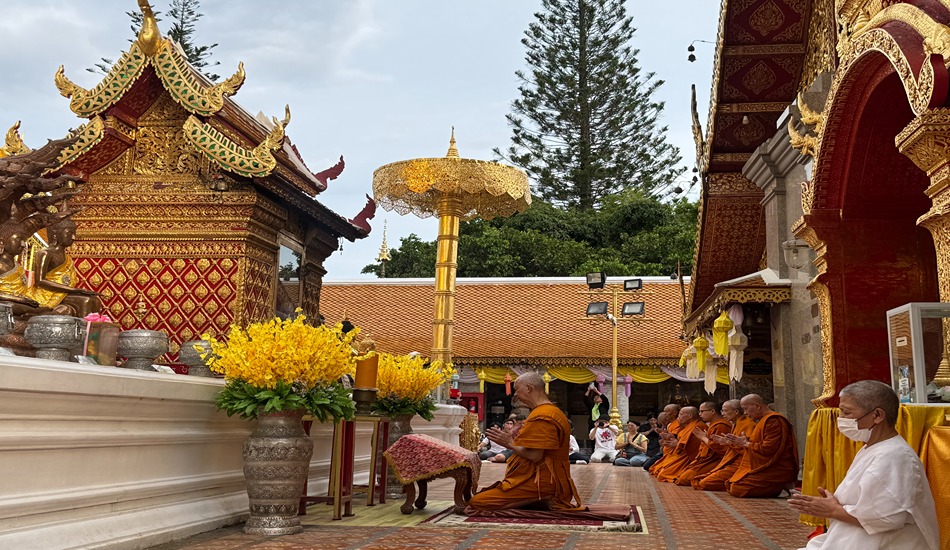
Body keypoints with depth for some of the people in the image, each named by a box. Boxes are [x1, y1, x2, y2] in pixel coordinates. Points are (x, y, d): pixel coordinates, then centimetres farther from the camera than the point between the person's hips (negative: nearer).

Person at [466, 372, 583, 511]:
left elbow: (534, 456, -21)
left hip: (539, 483, -11)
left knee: (476, 502, -17)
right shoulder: (554, 411, 18)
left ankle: (540, 504, -13)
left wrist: (510, 444, -6)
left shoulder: (541, 416, -16)